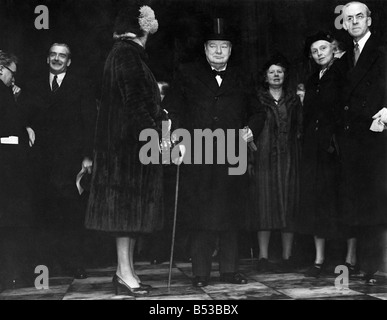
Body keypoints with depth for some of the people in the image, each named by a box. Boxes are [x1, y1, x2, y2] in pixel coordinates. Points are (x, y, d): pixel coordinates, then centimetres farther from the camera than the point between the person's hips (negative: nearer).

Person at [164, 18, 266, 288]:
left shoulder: (240, 79, 16)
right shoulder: (187, 75, 8)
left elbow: (257, 111, 19)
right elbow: (172, 109, 4)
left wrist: (252, 128, 0)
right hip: (197, 158, -2)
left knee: (231, 215, 4)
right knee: (200, 215, -3)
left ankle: (230, 269, 14)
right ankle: (201, 272, 5)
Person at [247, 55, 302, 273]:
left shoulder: (294, 100, 14)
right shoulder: (257, 100, 8)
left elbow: (300, 129, 12)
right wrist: (250, 158, -5)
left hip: (289, 158, 2)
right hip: (263, 158, -2)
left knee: (289, 204, 0)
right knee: (265, 205, -5)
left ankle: (287, 255, 6)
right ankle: (263, 257, -2)